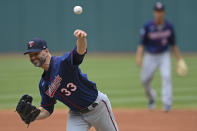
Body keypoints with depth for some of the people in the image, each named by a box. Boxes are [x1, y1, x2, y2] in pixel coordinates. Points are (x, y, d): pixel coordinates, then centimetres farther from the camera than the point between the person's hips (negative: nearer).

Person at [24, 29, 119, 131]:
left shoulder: (63, 62, -21)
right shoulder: (43, 83, 1)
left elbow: (80, 51, -42)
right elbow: (46, 110, 7)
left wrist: (81, 38, -65)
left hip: (97, 106, -5)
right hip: (75, 114, 5)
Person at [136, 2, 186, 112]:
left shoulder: (169, 26, -6)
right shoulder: (148, 27, -14)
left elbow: (173, 44, 6)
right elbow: (142, 43, -12)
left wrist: (179, 59, 4)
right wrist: (139, 57, -28)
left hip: (164, 55, 0)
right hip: (150, 56, 0)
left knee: (166, 76, -20)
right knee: (145, 79, 5)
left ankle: (167, 103, -20)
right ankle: (151, 98, 36)